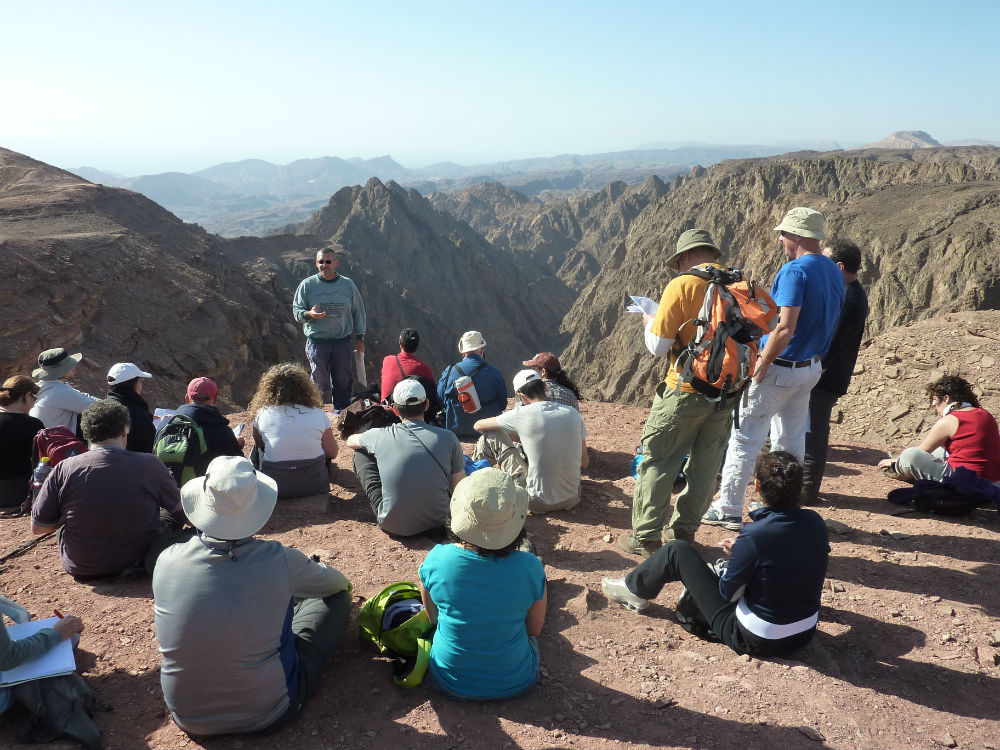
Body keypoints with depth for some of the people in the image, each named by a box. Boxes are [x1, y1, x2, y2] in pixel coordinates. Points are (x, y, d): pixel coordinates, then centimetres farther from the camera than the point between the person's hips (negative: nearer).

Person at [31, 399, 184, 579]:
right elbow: (179, 506, 1)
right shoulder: (149, 464, -16)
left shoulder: (64, 469, -14)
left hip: (80, 570, 2)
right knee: (174, 515, 23)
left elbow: (37, 527, -4)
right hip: (138, 563, -2)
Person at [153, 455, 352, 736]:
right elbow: (340, 583, 0)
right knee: (337, 597, 13)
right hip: (268, 715, -3)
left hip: (188, 718, 3)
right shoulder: (280, 561, -23)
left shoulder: (167, 561, -16)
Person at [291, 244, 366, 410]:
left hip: (343, 341, 2)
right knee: (321, 384, 0)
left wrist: (359, 337, 10)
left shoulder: (348, 285, 6)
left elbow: (358, 312, 13)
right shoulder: (307, 285, 1)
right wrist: (309, 314, -20)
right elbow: (296, 311, 3)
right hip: (317, 341, -2)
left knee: (343, 382, 7)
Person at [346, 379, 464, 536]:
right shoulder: (447, 438, -10)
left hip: (393, 526, -1)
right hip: (436, 522, 1)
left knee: (360, 454, 16)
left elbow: (350, 441, 16)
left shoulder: (381, 436, -8)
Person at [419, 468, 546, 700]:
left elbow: (433, 617, -2)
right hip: (515, 684, 0)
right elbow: (535, 629, -5)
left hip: (449, 683, 1)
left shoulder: (436, 560, -23)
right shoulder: (530, 568, -24)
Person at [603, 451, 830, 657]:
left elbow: (728, 593, -15)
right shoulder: (815, 522, -9)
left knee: (677, 551, 3)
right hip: (806, 633, 7)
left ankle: (635, 591, 27)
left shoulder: (754, 535, -27)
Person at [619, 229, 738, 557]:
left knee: (657, 462, 6)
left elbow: (659, 346, -13)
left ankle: (646, 537, 11)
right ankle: (684, 531, 26)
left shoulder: (682, 286, -12)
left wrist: (650, 322, 8)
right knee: (705, 466, 15)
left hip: (686, 392, -5)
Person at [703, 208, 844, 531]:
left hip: (781, 368, -9)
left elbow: (785, 328, -26)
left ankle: (729, 510, 6)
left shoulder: (795, 270, -19)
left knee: (744, 438, 0)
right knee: (791, 441, 17)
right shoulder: (834, 271, 9)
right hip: (812, 368, 9)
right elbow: (827, 323, 14)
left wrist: (760, 367, -20)